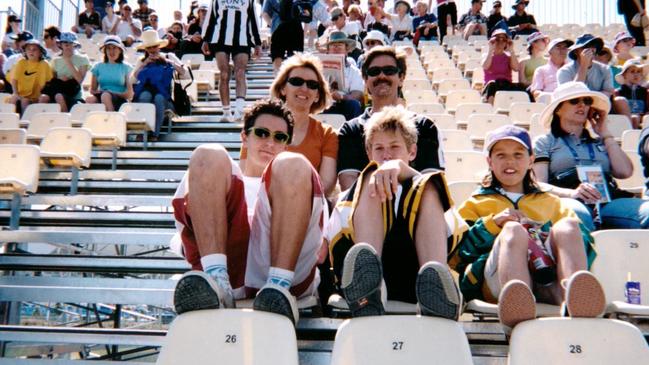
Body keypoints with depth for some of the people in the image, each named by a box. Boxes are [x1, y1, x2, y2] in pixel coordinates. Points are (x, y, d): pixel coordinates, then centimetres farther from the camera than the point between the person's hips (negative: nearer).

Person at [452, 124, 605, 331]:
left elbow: (584, 241, 18)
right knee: (513, 229, -29)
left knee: (568, 226, -23)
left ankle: (574, 298, -53)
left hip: (548, 283, 2)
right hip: (498, 280, -2)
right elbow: (457, 253, 11)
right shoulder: (475, 204, 29)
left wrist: (562, 235, -4)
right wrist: (491, 224, -2)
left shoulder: (552, 203, 35)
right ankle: (515, 302, -61)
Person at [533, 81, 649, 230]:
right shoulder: (545, 142, 19)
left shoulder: (599, 141, 32)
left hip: (610, 200, 4)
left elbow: (625, 172, 14)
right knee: (578, 214, -41)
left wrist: (605, 134, 21)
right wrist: (571, 193, -17)